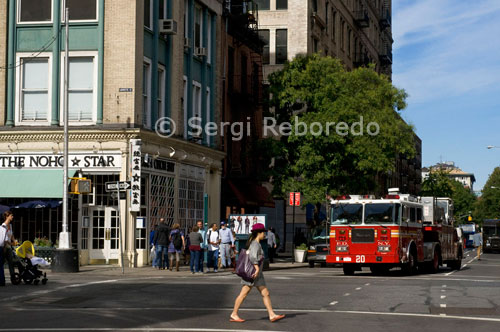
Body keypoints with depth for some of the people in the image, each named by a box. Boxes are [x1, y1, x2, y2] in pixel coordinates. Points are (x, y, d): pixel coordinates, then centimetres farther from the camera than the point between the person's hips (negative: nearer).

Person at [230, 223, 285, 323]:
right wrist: (257, 268, -33)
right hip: (252, 273, -10)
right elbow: (253, 256, -28)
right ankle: (233, 315, 3)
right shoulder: (255, 244, -14)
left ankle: (272, 315, 3)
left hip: (258, 275, 10)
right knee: (243, 294, -3)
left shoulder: (256, 244, 16)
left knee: (265, 294, 5)